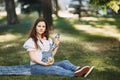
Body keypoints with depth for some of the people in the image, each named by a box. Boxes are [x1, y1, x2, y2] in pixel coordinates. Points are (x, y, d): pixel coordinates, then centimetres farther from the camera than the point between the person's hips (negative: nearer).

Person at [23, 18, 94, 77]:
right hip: (37, 66, -6)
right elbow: (32, 58, -11)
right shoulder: (31, 41, -3)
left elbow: (51, 55, 12)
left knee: (65, 62, -23)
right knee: (56, 68, -35)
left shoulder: (48, 40, 17)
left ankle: (78, 70, -55)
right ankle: (75, 74, -62)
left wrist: (57, 46, 0)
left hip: (49, 64, 6)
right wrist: (45, 64, -23)